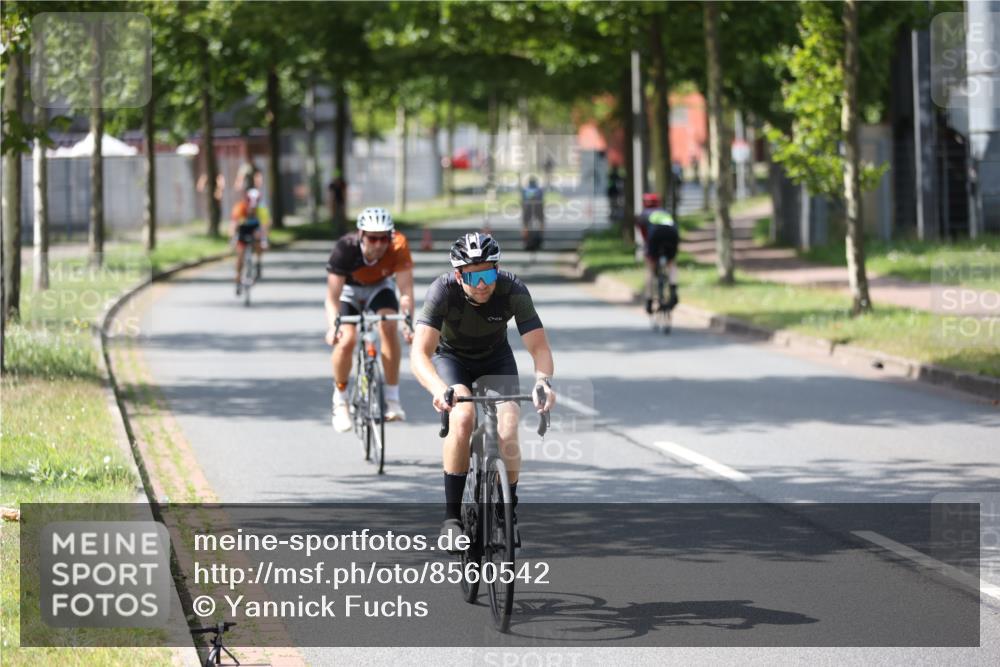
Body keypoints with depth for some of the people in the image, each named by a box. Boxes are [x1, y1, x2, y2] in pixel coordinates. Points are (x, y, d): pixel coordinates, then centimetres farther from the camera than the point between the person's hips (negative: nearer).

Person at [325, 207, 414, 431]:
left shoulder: (397, 246, -32)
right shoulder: (345, 248, -35)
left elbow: (406, 290, -31)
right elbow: (333, 297, -33)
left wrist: (409, 323, -45)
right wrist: (332, 326, -50)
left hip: (379, 287, 1)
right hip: (349, 289, -1)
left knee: (388, 326, -27)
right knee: (346, 340, -22)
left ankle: (392, 399, -18)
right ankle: (340, 400, 1)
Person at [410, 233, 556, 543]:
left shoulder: (513, 291, -30)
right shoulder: (443, 291, -33)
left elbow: (539, 347, -29)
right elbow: (419, 353, -41)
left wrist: (543, 381, -51)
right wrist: (439, 389, -60)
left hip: (496, 358, 1)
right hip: (451, 357, -1)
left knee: (507, 435, -20)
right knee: (463, 418, -30)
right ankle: (452, 516, -21)